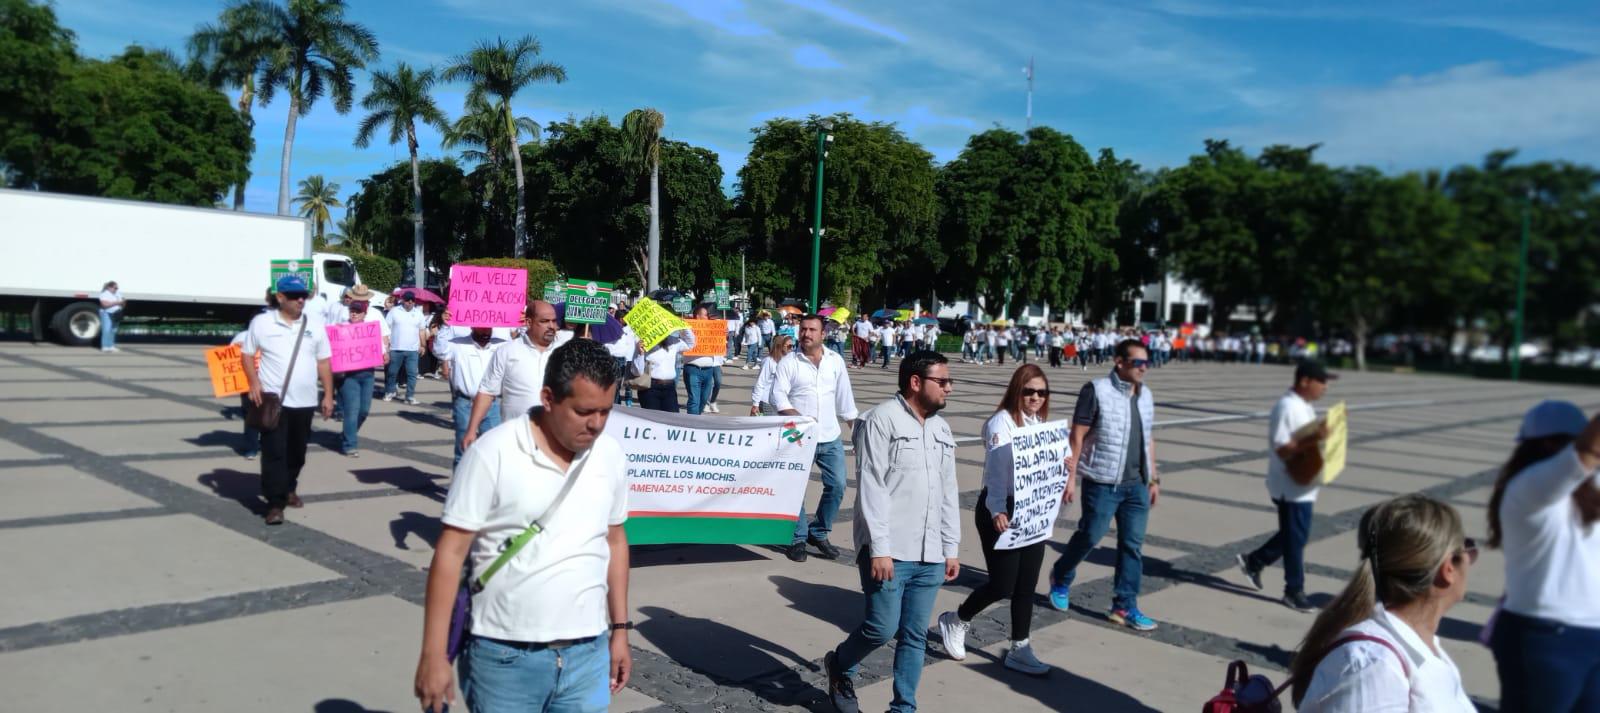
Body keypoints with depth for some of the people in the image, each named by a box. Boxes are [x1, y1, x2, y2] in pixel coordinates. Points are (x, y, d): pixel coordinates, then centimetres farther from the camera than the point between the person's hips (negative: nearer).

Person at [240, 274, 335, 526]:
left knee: (297, 452, 14)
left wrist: (328, 395, 7)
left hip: (305, 401, 3)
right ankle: (275, 503, -4)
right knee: (274, 452, -6)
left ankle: (288, 489, 33)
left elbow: (323, 362, 11)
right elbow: (247, 354, 3)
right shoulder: (262, 322, 0)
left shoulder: (314, 326, 8)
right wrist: (254, 383, -11)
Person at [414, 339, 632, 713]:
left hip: (588, 655, 4)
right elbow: (451, 552, -10)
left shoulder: (611, 455, 1)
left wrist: (620, 629, 13)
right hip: (504, 657, -3)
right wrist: (433, 656, -11)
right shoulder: (493, 454, -12)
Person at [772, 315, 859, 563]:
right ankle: (798, 539, 16)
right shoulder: (788, 362, -4)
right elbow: (778, 394, -12)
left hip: (831, 438, 3)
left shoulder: (835, 361, 6)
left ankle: (819, 533, 22)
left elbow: (844, 395, 14)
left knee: (837, 486, 4)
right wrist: (797, 419, -26)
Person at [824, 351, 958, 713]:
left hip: (930, 555, 6)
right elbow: (871, 488, -14)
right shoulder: (881, 420, -9)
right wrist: (879, 548, -18)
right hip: (889, 551, -6)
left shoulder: (941, 429, 14)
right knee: (882, 628, -4)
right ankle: (840, 666, 24)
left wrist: (951, 549, 15)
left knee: (915, 636, 8)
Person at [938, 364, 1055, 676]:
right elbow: (996, 472, -23)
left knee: (1027, 586, 10)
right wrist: (997, 512, -33)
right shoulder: (1001, 423, -14)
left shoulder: (1041, 423, 10)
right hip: (1001, 512, -7)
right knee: (1002, 585, -3)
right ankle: (955, 621, 22)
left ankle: (1019, 650, 21)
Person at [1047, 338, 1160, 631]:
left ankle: (1125, 606, 14)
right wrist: (1070, 475, -14)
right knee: (1090, 535, 2)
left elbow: (1148, 439, 18)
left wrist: (1153, 478, 17)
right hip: (1103, 482, -6)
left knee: (1133, 544, 5)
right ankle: (1061, 579, 28)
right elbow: (1077, 435, -10)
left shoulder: (1146, 395, 11)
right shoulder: (1097, 390, -9)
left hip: (1137, 484, 6)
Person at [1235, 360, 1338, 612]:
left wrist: (1321, 435, 7)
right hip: (1292, 486, -10)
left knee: (1292, 535, 18)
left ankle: (1253, 562, 31)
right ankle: (1294, 591, 14)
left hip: (1304, 484, 10)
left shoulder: (1304, 406, 11)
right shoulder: (1287, 407, -20)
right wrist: (1314, 439, -32)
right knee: (1295, 538, 1)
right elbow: (1281, 448, -25)